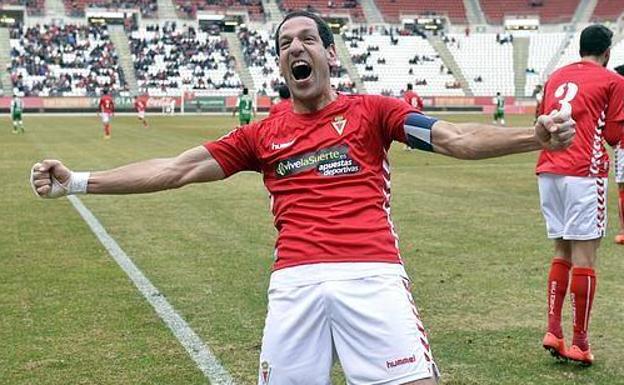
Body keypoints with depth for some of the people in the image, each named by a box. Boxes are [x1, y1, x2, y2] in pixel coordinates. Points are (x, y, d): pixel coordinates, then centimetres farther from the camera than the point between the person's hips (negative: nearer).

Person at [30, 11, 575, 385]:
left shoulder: (372, 111, 12)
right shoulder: (263, 134, 17)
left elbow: (455, 139, 1)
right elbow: (177, 169, 16)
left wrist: (533, 136, -16)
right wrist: (76, 182, 12)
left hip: (372, 273, -2)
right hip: (296, 280, 2)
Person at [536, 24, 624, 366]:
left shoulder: (556, 77, 17)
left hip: (548, 171, 6)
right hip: (584, 173, -6)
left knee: (562, 252, 15)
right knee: (584, 257, -2)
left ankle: (553, 331, 9)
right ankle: (580, 343, 1)